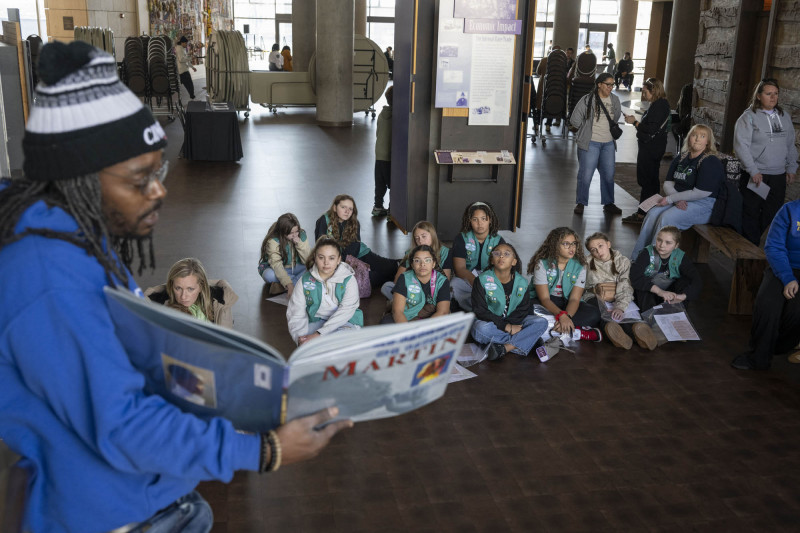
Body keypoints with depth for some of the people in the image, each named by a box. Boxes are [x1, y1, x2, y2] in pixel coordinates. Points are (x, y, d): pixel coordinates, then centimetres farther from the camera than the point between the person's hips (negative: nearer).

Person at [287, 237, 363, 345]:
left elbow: (345, 312, -17)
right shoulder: (305, 280, 1)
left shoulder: (348, 279, -6)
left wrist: (319, 334, -27)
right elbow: (296, 313, -4)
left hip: (344, 323, -1)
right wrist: (300, 338, -24)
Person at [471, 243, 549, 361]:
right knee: (481, 329, -38)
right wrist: (506, 327, -22)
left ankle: (504, 348, -31)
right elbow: (480, 311, -15)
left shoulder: (521, 282, 2)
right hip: (489, 322, -3)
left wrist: (510, 324, -23)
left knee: (542, 322, -19)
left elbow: (523, 310, -2)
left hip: (513, 322, 4)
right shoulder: (482, 280, -9)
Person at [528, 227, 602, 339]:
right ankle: (577, 331, -31)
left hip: (566, 304, 3)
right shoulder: (542, 263, -12)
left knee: (594, 313, -23)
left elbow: (574, 299, -12)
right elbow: (544, 298, -19)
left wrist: (566, 316, -34)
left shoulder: (580, 266, -3)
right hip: (544, 304, -2)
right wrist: (561, 315, -37)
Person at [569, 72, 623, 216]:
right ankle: (580, 203, 11)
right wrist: (587, 130, 5)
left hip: (608, 143, 5)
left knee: (609, 174, 9)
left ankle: (608, 204, 21)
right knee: (585, 174, -3)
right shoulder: (587, 100, -9)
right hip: (590, 143, -5)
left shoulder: (614, 100, 6)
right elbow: (574, 120, -6)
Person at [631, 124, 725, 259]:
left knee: (666, 218, -29)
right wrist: (677, 200, -11)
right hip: (680, 201, 7)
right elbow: (668, 183, 10)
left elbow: (700, 193, -18)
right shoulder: (681, 158, 12)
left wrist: (670, 199, -15)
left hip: (703, 204, -6)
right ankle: (637, 258, -18)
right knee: (653, 214, -19)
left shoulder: (710, 162, -11)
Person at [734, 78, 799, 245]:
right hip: (755, 175, -5)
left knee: (772, 214, 9)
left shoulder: (784, 117, 11)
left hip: (779, 176, 5)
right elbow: (741, 145, -13)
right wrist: (753, 171, -16)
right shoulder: (749, 117, -6)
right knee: (751, 214, 0)